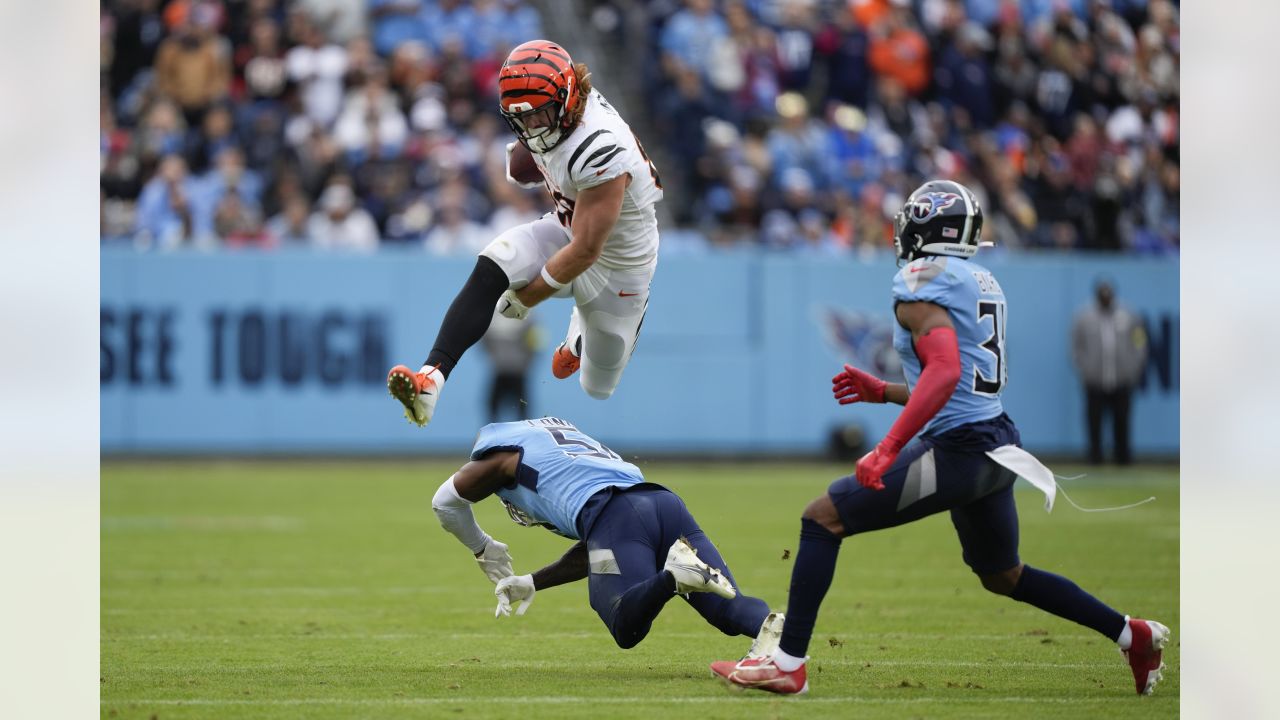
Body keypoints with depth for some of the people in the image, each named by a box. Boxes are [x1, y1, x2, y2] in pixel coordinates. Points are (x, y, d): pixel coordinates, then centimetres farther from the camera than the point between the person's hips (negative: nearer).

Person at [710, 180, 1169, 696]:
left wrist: (887, 450, -29)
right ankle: (1132, 635, 31)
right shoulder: (983, 284, 17)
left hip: (957, 449, -9)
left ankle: (788, 664, -10)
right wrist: (884, 393, 25)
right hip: (997, 444, 9)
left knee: (822, 519, -6)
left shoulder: (922, 281, -10)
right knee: (1002, 576, 28)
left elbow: (945, 373, -25)